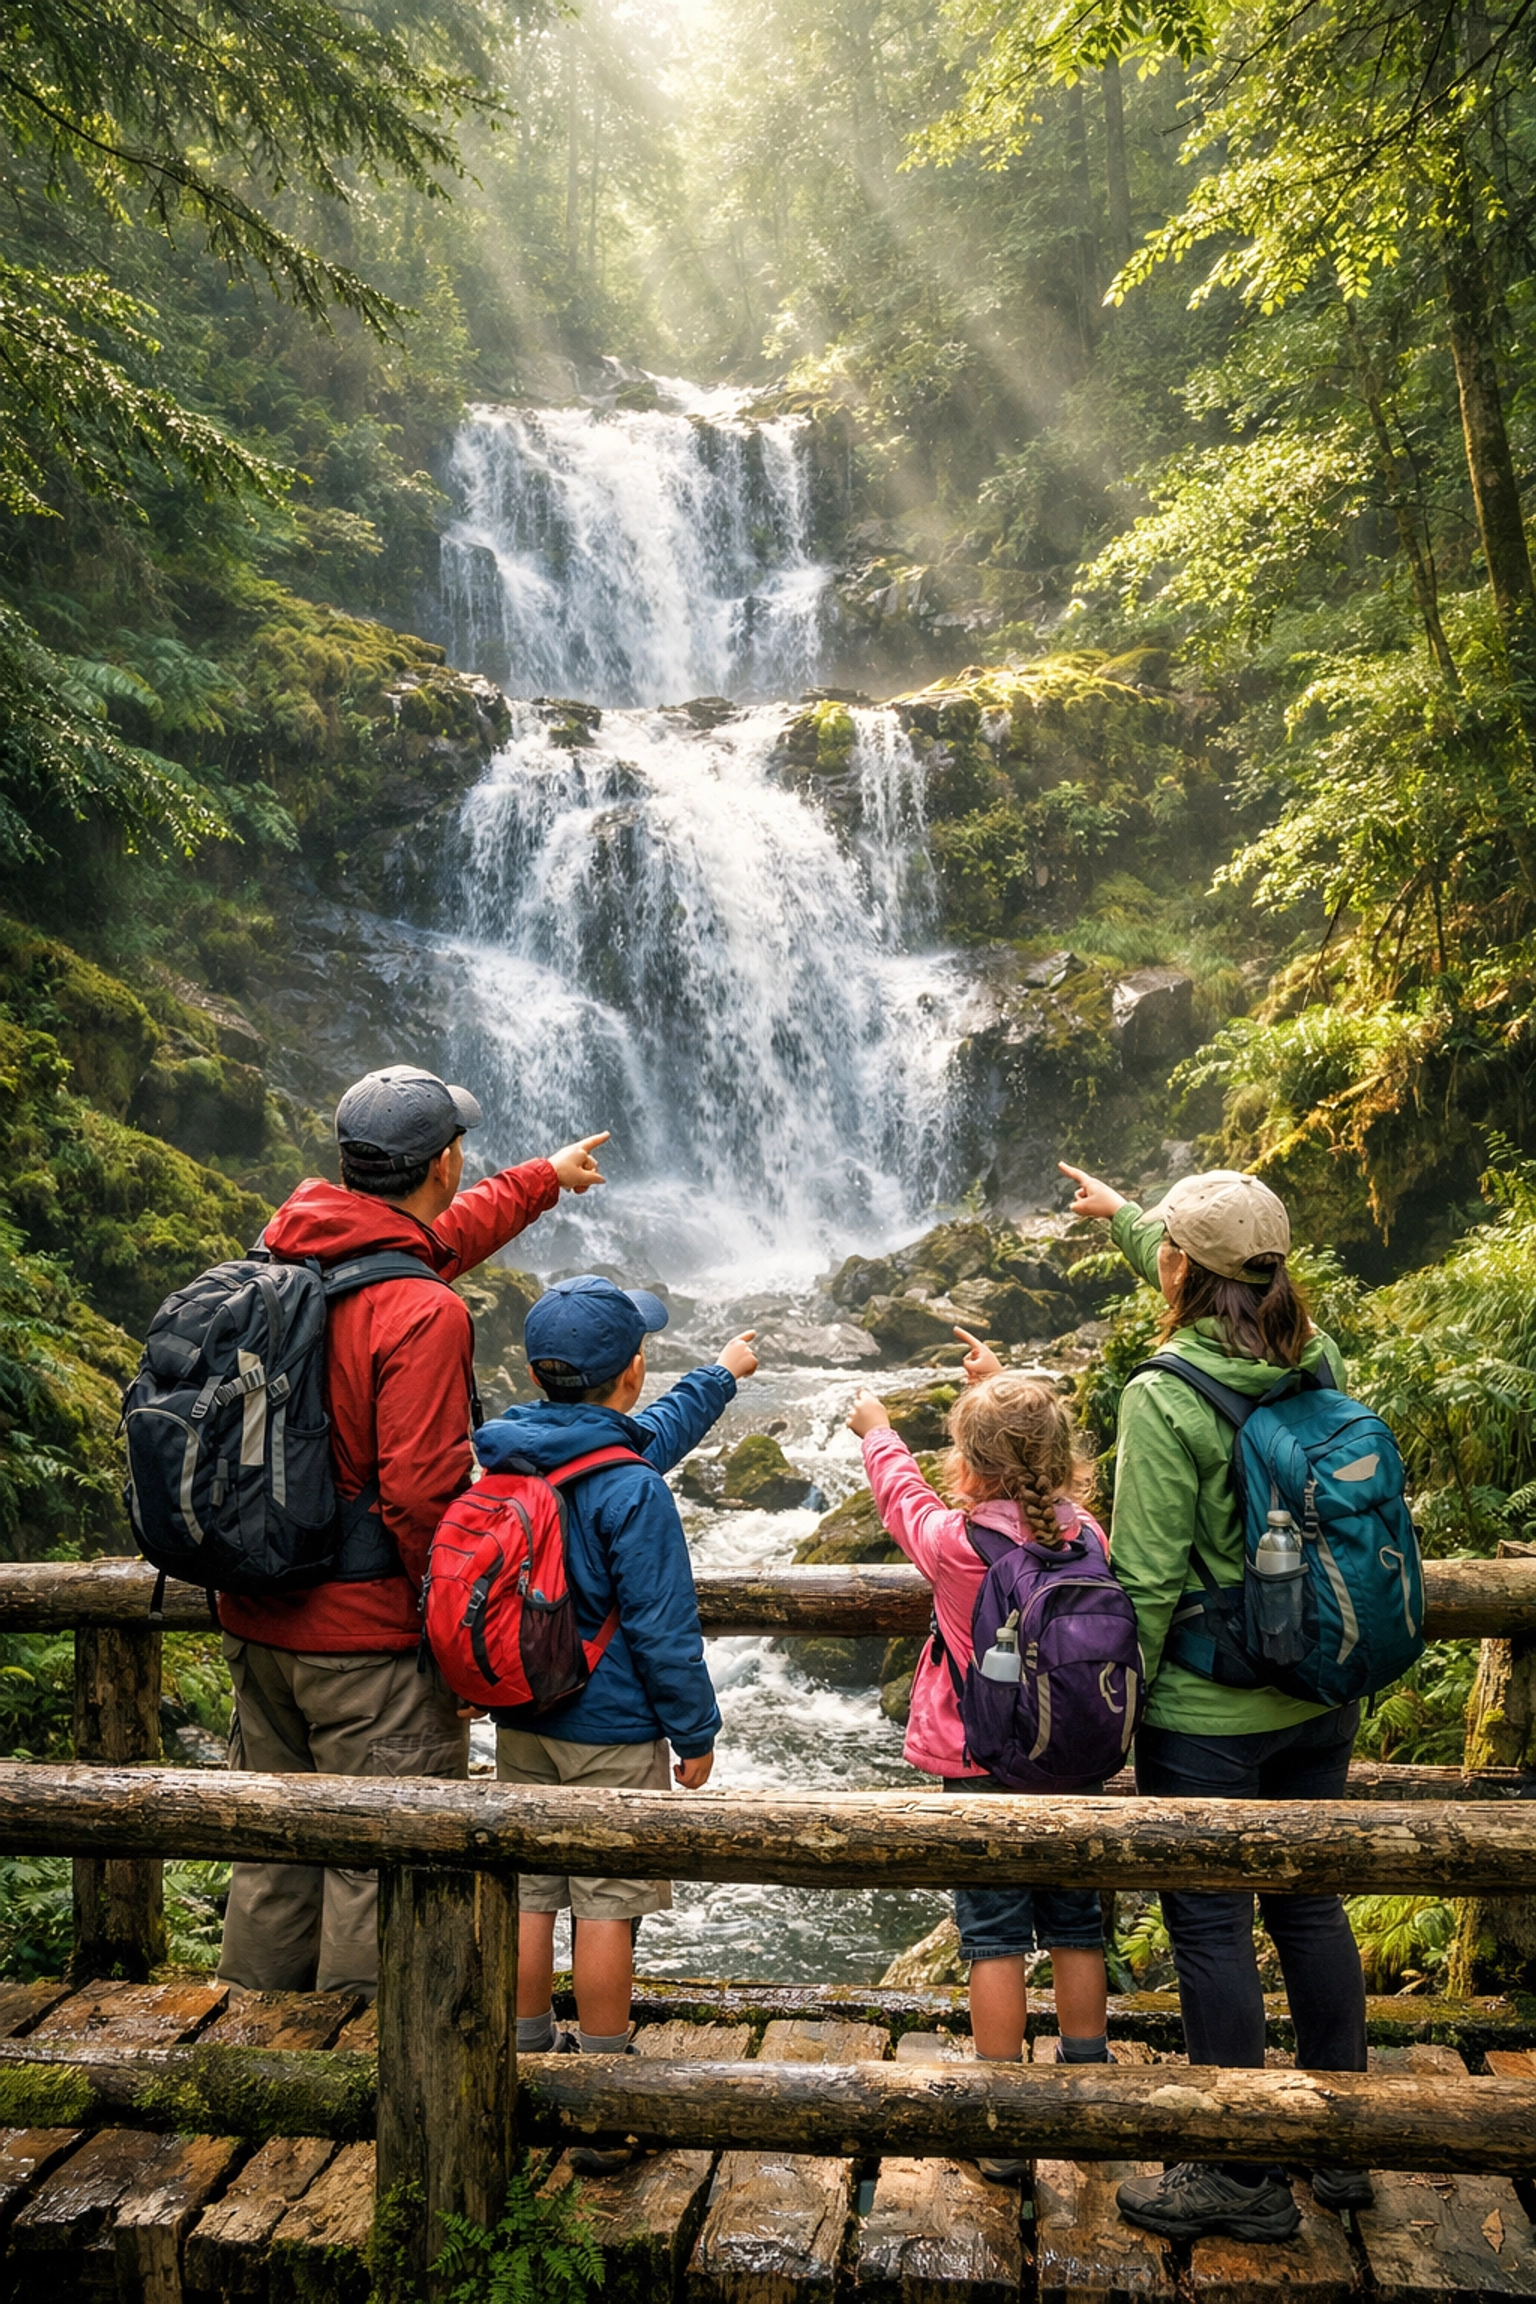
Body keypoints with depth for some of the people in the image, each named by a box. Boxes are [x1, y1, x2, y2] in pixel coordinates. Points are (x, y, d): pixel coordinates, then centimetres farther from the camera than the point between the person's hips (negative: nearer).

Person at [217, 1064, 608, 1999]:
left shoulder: (290, 1247, 3)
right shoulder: (422, 1313, -22)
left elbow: (437, 1236, 22)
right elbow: (419, 1495, -25)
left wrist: (544, 1179, 35)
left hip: (257, 1621, 9)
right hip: (367, 1638, -9)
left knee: (278, 1850, 21)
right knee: (382, 1867, 5)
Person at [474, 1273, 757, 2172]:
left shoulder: (507, 1455, 2)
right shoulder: (631, 1491, -22)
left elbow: (651, 1437, 18)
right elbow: (662, 1629, -19)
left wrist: (722, 1376, 30)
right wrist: (697, 1734, -6)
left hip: (520, 1721, 7)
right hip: (610, 1731, -7)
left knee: (529, 1893, 15)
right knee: (607, 1907, 3)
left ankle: (529, 2069, 29)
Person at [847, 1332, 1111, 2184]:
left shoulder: (958, 1542, -17)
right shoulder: (1085, 1533, -7)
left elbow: (904, 1497, 4)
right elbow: (1041, 1464, 13)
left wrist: (878, 1433, 23)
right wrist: (1001, 1390, 25)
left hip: (983, 1771, -4)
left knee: (995, 1938, 5)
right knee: (1076, 1926, 18)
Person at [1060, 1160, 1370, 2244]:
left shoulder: (1165, 1398, -22)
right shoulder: (1318, 1358, -2)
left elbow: (1147, 1580, -20)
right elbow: (1223, 1292, 19)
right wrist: (1121, 1215, 32)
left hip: (1208, 1715, -7)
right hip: (1321, 1697, 7)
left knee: (1210, 1928, 7)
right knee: (1310, 1904, 20)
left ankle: (1243, 2179, 21)